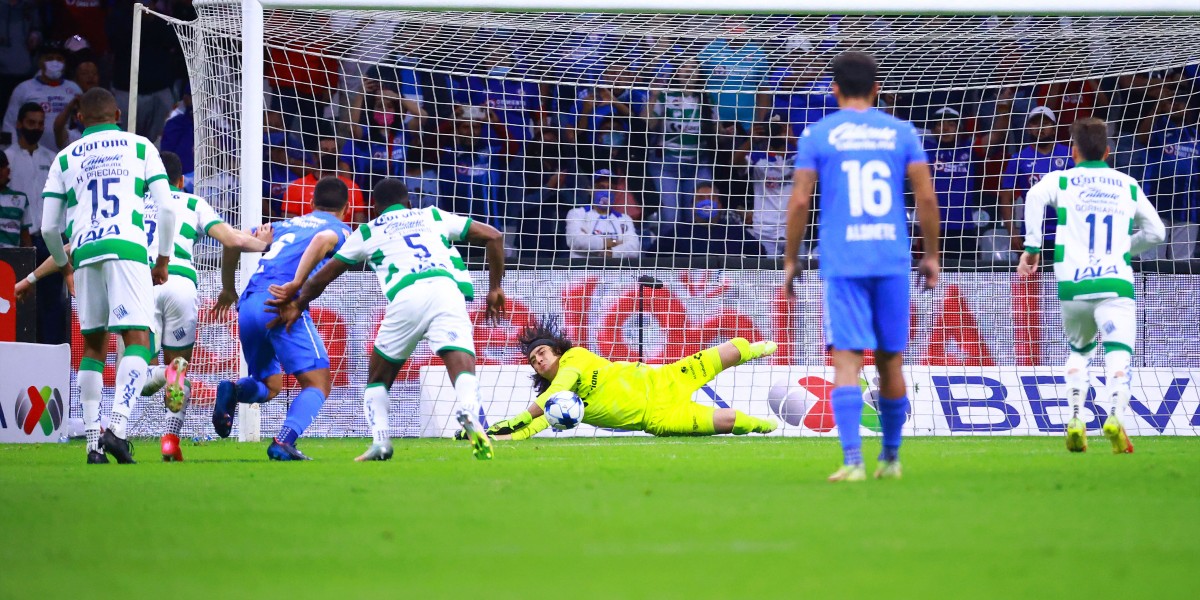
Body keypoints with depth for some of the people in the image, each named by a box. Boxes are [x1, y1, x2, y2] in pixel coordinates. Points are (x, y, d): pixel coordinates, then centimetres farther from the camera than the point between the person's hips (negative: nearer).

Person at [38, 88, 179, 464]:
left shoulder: (65, 158, 18)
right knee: (138, 341, -6)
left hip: (84, 251, 3)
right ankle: (117, 427, -26)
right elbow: (166, 207, 4)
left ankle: (93, 442, 8)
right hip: (128, 248, -3)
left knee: (93, 347, 13)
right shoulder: (140, 147, 14)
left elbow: (48, 227, 14)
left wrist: (65, 266, 32)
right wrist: (164, 260, 15)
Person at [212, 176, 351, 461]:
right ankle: (283, 441, -25)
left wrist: (228, 289, 35)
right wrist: (295, 286, -18)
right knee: (318, 384, -1)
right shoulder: (340, 229, 14)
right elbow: (323, 239, -11)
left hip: (248, 303, 6)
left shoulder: (286, 224, 29)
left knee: (269, 386, 19)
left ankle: (233, 391, -15)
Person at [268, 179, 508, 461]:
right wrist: (495, 288, 31)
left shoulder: (366, 232, 27)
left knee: (378, 377, 20)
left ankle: (380, 441, 3)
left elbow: (322, 277, 34)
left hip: (405, 297, 0)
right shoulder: (434, 216, 29)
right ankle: (468, 412, -46)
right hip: (448, 289, 0)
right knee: (462, 367, -13)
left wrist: (298, 305, 50)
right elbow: (494, 236, 25)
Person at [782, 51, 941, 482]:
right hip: (892, 260, 2)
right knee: (891, 361, 13)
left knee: (846, 360, -6)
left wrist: (790, 261, 7)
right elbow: (927, 197, 3)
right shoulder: (901, 132, 8)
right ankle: (890, 459, 23)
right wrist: (931, 254, 12)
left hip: (841, 263, -2)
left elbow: (799, 202, -2)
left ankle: (853, 461, -19)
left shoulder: (818, 135, 3)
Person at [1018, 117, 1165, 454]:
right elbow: (1156, 232, 20)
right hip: (1115, 283, -1)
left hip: (1072, 285, 1)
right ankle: (1114, 417, -36)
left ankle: (1075, 421, 8)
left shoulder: (1061, 180, 11)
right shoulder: (1128, 185, 17)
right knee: (1119, 354, -10)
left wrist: (1032, 247, -7)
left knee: (1079, 351, 24)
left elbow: (1035, 197, -12)